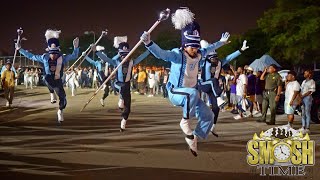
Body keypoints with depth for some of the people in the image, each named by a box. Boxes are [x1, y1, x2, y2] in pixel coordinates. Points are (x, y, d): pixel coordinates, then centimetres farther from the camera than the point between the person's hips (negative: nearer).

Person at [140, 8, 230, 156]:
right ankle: (185, 121, -20)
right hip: (175, 93, -7)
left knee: (208, 116, 1)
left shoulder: (198, 55, 0)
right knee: (193, 93, -40)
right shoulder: (177, 54, -21)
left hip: (191, 94, 7)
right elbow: (160, 53, -39)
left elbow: (209, 49, 23)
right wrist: (149, 43, -58)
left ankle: (193, 138, 19)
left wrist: (221, 42, 37)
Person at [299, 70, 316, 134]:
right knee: (303, 113, 9)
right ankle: (303, 127, 14)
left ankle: (307, 128, -8)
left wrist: (303, 96, -15)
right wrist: (300, 96, 3)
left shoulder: (312, 81, -5)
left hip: (308, 98, -8)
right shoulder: (304, 81, 20)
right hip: (302, 98, 8)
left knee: (307, 113, -8)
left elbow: (310, 91, -12)